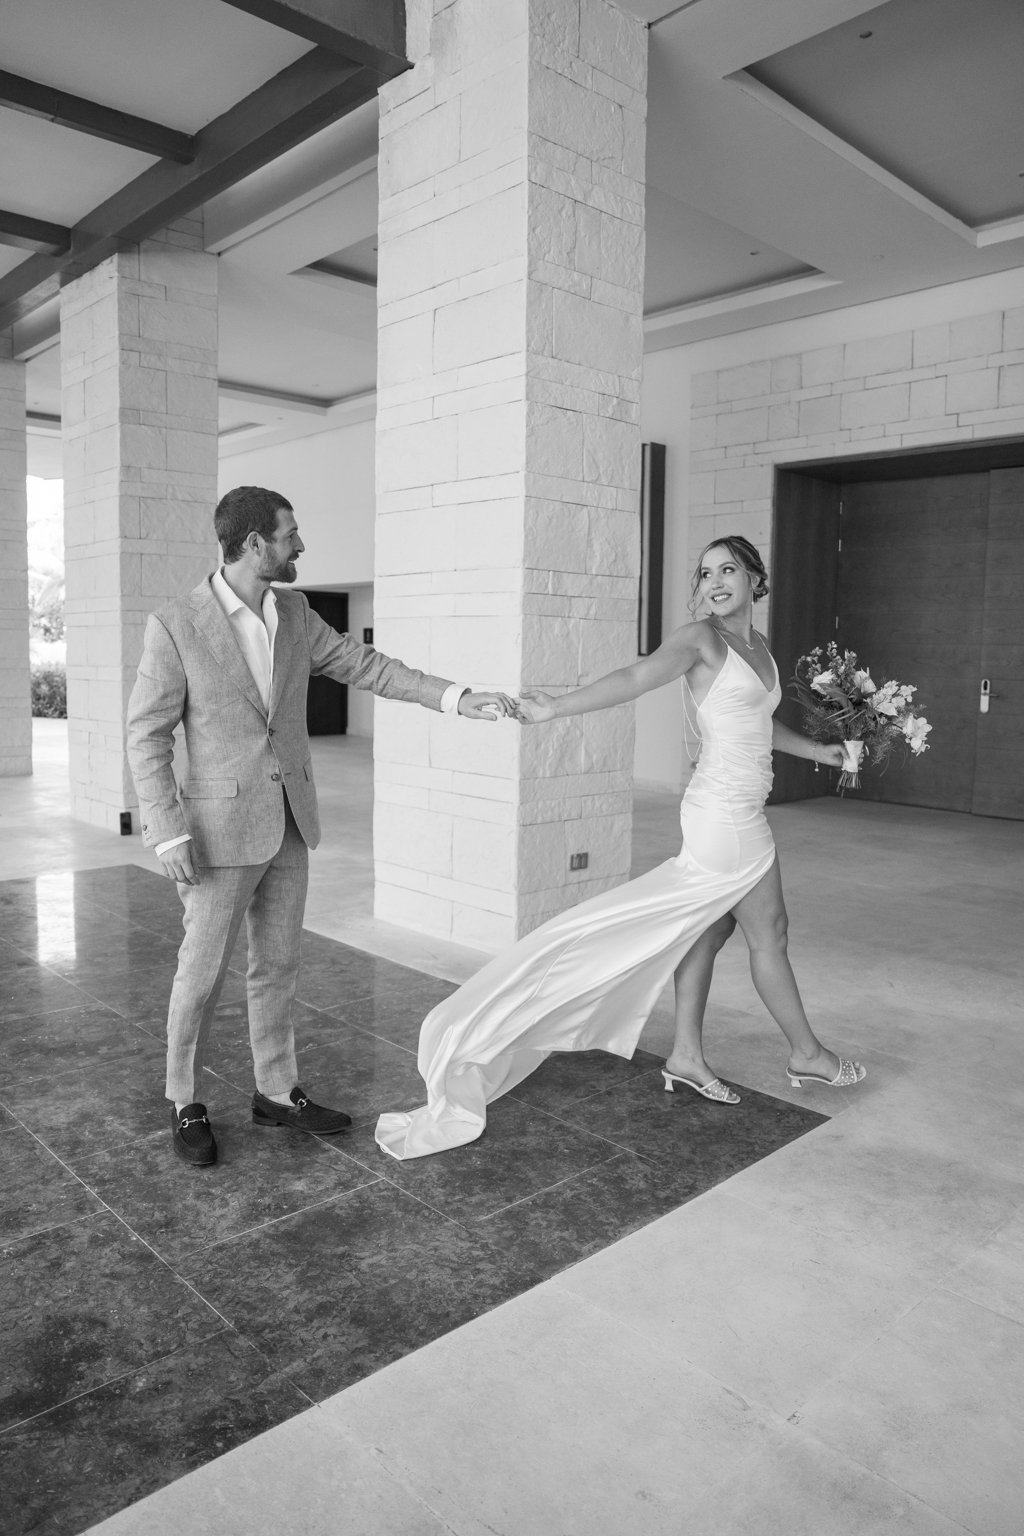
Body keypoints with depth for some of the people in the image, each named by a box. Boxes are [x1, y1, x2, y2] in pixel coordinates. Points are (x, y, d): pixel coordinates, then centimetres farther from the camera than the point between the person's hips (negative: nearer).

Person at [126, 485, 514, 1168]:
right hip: (221, 826, -6)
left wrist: (459, 697, -4)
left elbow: (364, 666, 4)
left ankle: (277, 1091, 28)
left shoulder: (294, 612, 4)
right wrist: (169, 836, -16)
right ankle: (187, 1104, 24)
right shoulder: (174, 626, -14)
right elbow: (147, 736, -11)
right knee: (203, 971, 5)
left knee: (278, 964, 13)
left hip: (289, 821, 6)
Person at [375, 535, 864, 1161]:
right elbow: (636, 677, -22)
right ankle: (809, 1055, 24)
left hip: (736, 810, 8)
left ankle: (687, 1056, 22)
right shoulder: (702, 638, -12)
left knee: (711, 926, 12)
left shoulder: (759, 646, 14)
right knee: (769, 933, 6)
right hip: (728, 812, -8)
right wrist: (556, 707, -31)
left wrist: (818, 750, 29)